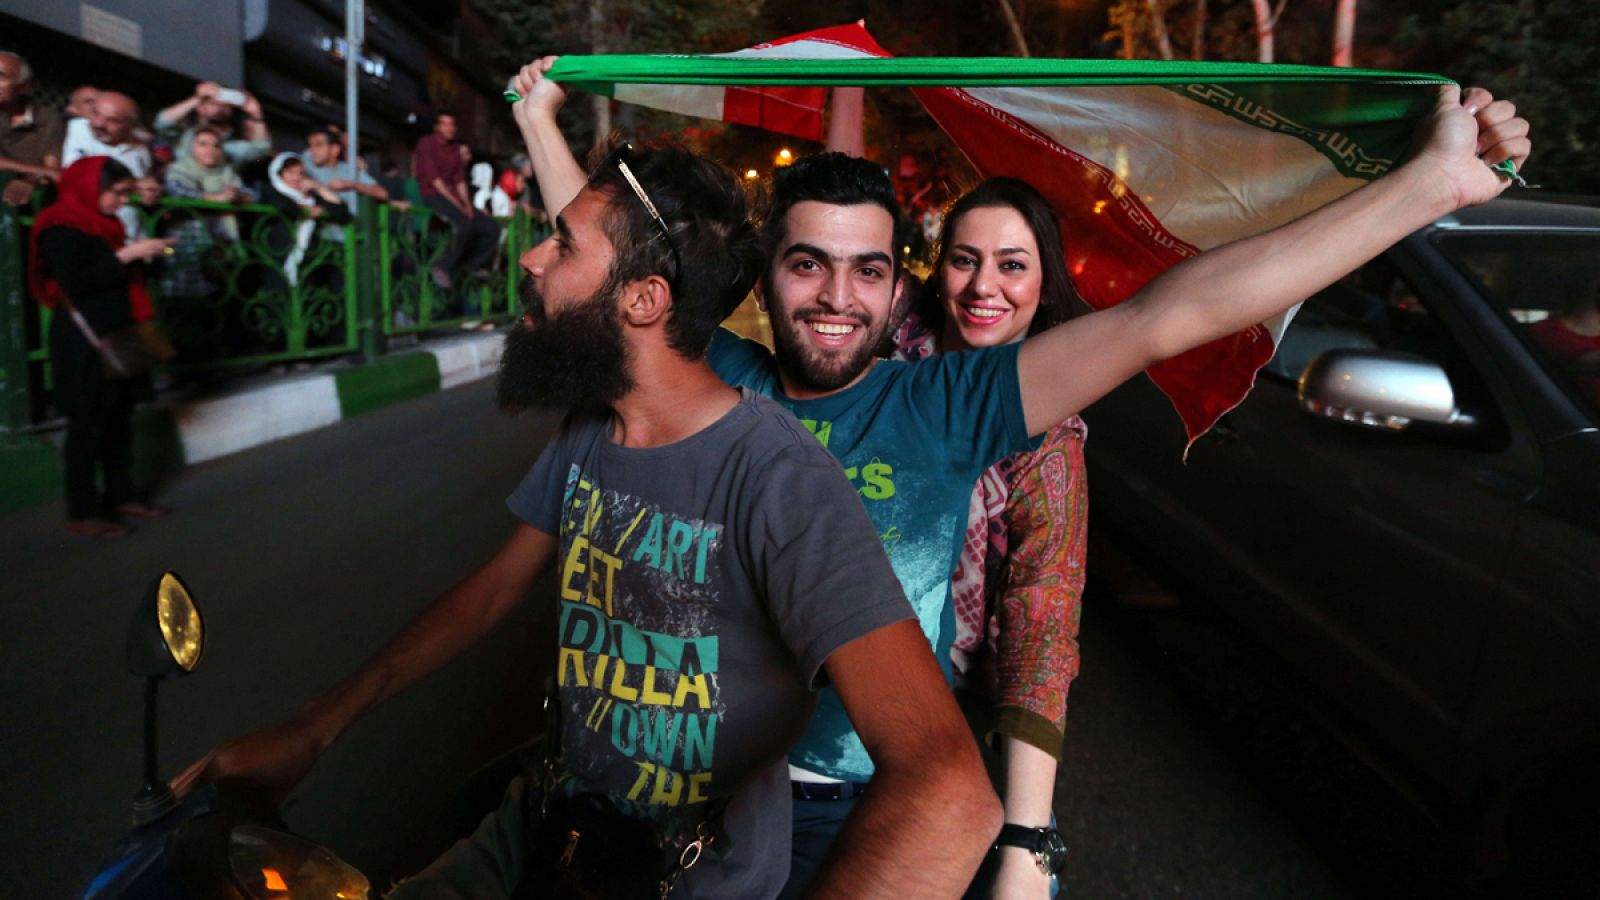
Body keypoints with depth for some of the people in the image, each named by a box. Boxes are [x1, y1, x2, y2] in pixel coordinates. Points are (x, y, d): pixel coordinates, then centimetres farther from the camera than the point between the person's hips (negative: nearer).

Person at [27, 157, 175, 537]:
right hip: (84, 341, -9)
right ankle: (82, 513, 2)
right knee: (88, 423, -5)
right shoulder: (60, 229, -12)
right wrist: (126, 255, -22)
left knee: (119, 417, 11)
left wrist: (142, 255, 6)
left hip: (116, 335, 9)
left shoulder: (101, 223, 14)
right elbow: (74, 282, -22)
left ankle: (120, 495, 20)